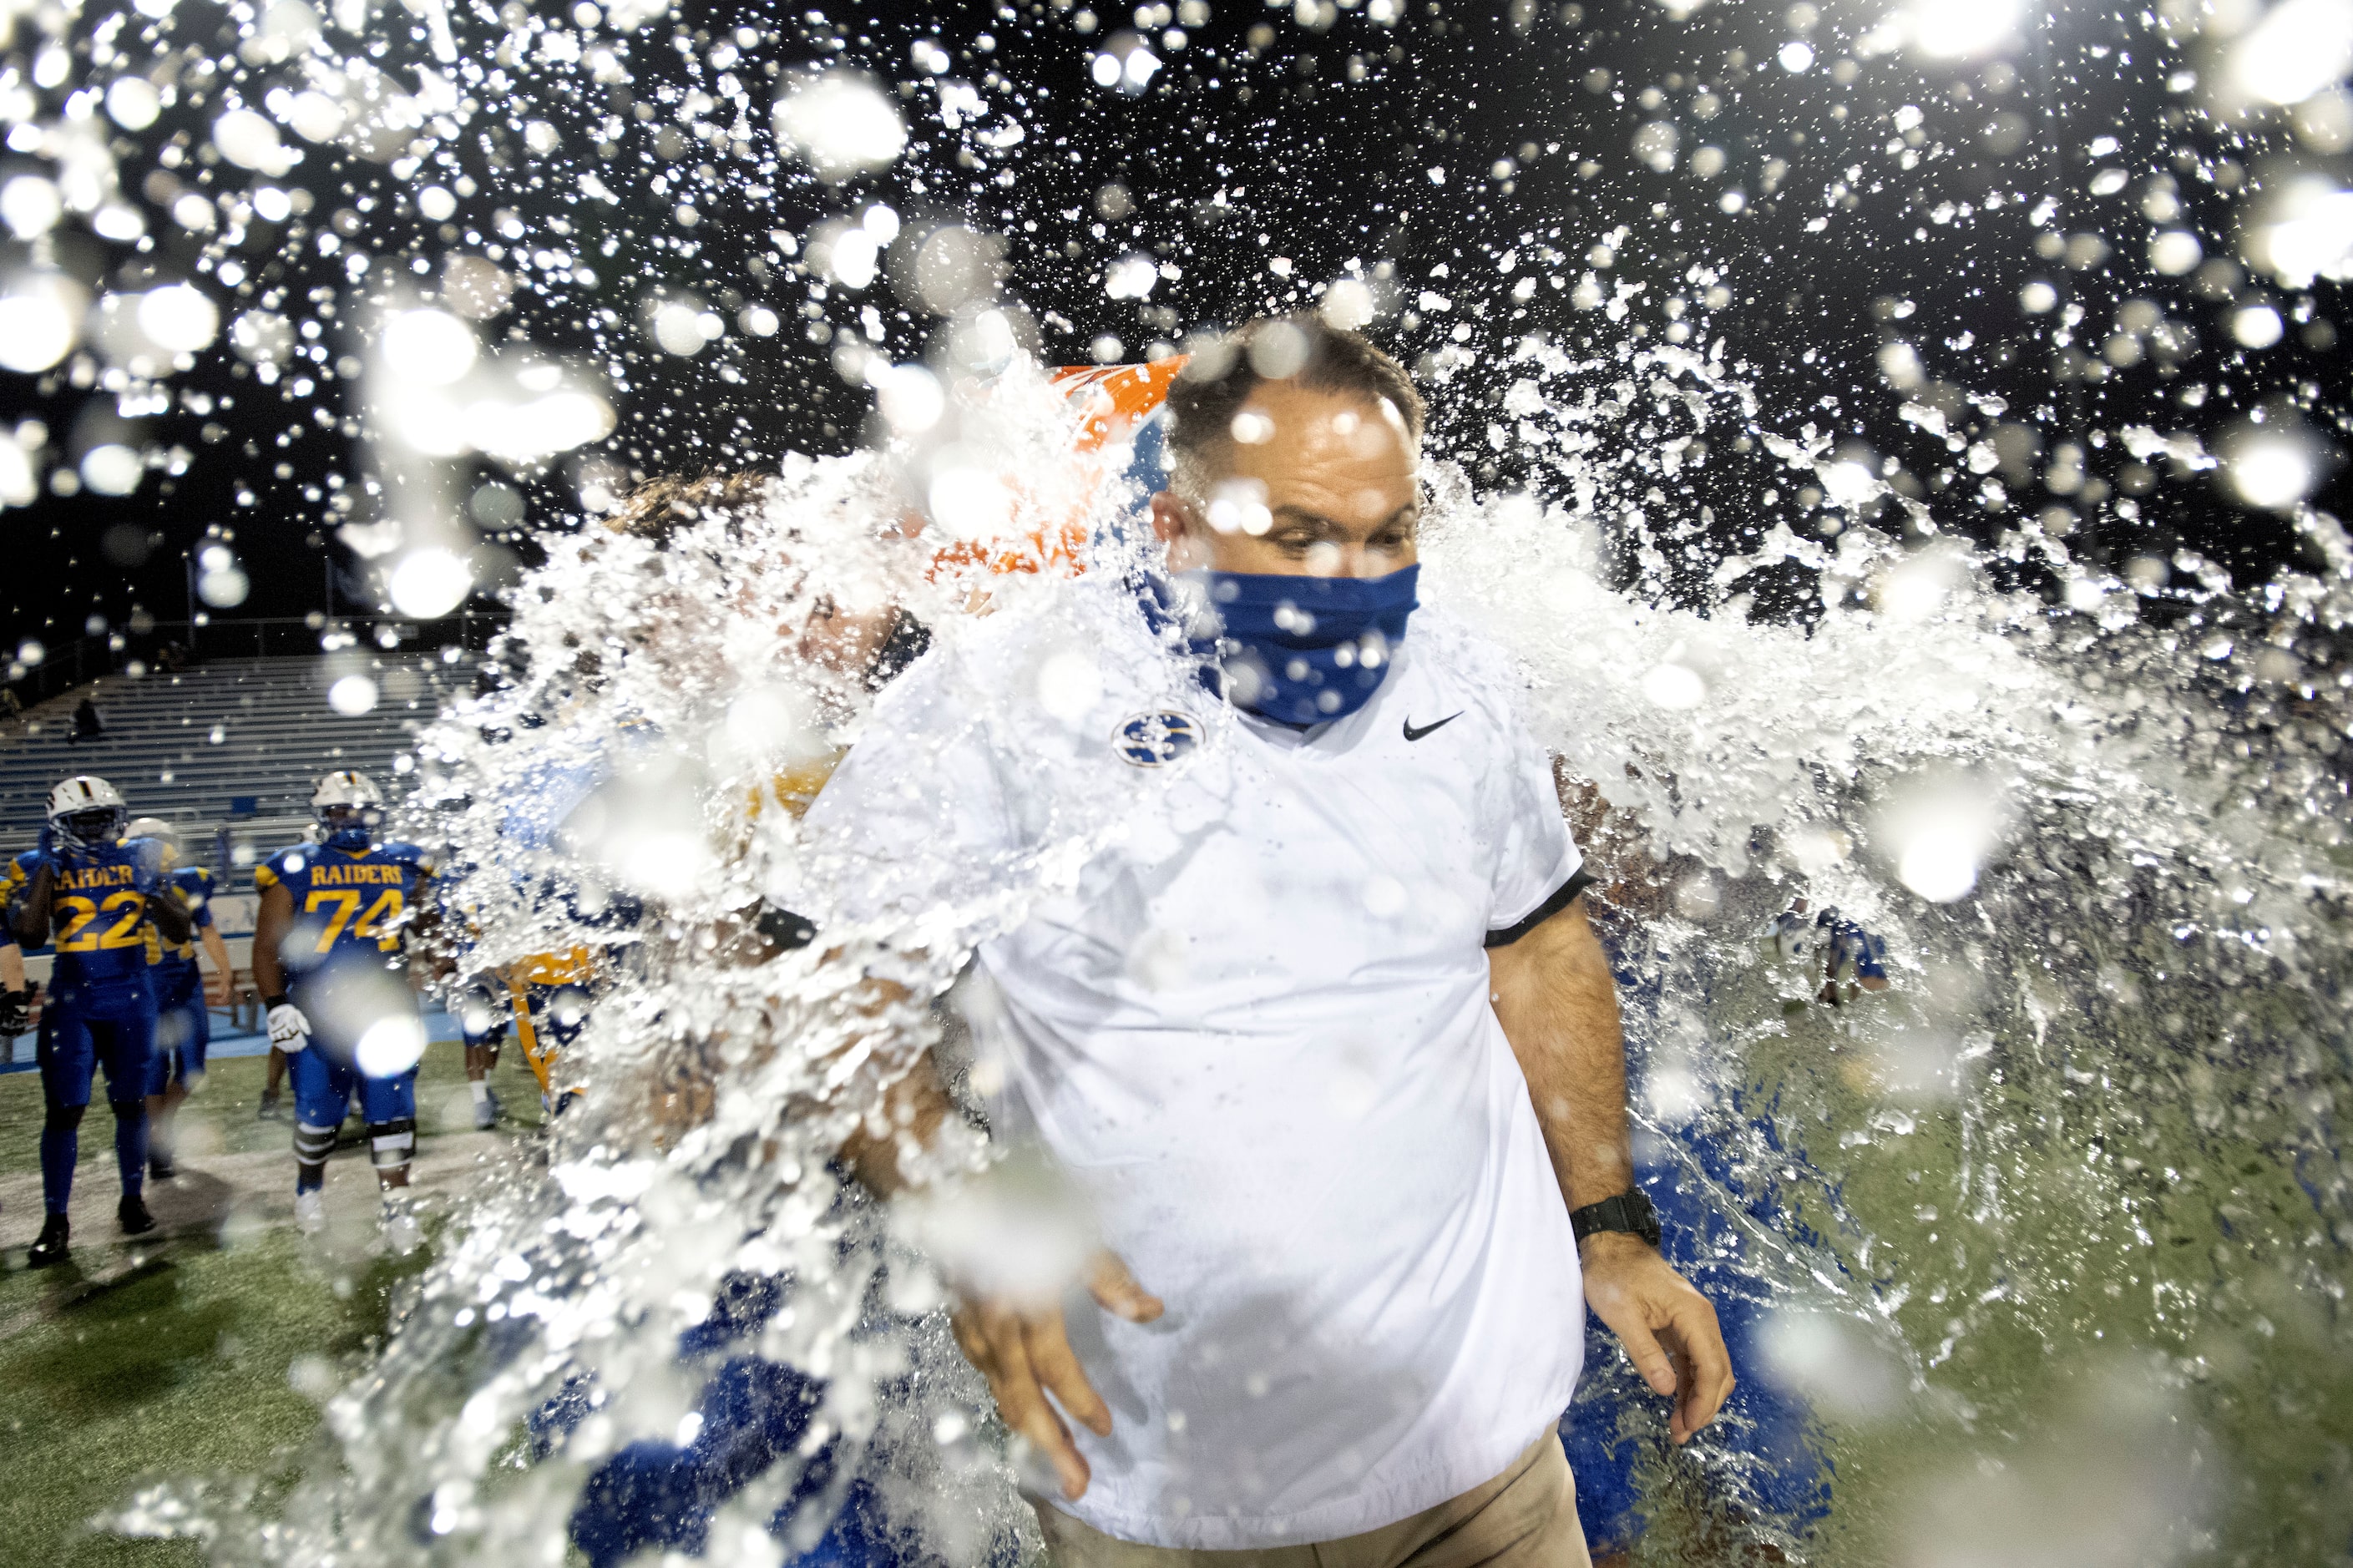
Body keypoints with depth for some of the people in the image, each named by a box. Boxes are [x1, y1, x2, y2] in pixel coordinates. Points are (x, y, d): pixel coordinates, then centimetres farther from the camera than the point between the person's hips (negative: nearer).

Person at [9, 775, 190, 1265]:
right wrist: (46, 869, -13)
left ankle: (133, 1200, 25)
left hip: (131, 1002, 1)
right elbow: (30, 936, -14)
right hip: (71, 1004, -1)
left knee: (130, 1103, 10)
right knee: (64, 1110, -3)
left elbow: (179, 932, 1)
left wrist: (153, 889, -15)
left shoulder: (140, 858, 3)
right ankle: (55, 1222, 5)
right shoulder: (48, 866, 0)